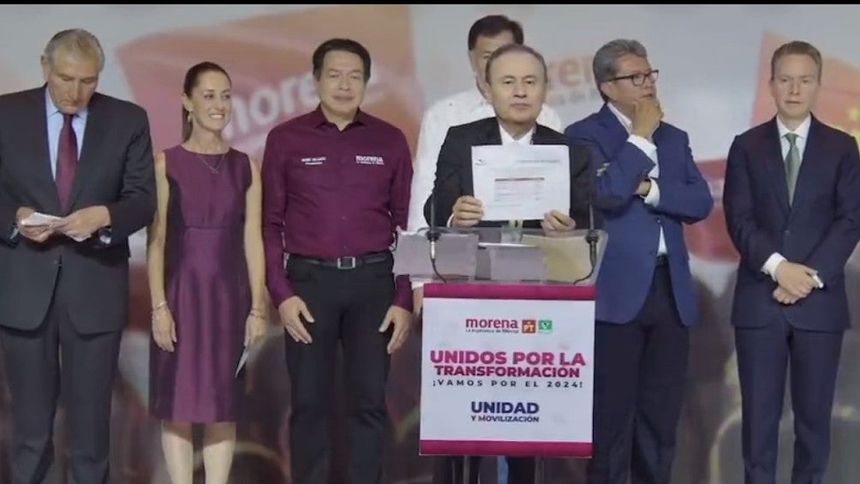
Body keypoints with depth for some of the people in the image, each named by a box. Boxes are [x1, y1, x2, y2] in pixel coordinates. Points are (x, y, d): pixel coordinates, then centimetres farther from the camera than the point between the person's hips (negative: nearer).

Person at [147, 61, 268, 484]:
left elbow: (252, 240, 5)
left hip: (229, 295, 2)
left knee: (224, 405, 6)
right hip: (182, 293, -2)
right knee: (177, 404, 2)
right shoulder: (167, 163, -1)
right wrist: (159, 306, -9)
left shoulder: (244, 167, 6)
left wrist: (258, 307, 1)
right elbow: (155, 242, -3)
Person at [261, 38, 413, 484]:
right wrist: (281, 293, -7)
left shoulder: (390, 141, 5)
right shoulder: (286, 139, 3)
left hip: (373, 280, 1)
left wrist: (404, 300, 0)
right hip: (309, 280, -1)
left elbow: (407, 224, 6)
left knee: (370, 400, 5)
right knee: (308, 401, 4)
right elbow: (270, 224, 3)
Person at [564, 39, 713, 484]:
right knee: (612, 411, 1)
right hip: (617, 289, -5)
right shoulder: (585, 135, -3)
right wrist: (640, 138, -10)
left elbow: (701, 203, 4)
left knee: (661, 413, 10)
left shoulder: (674, 138, 15)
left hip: (671, 288, 6)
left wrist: (649, 189, -10)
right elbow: (607, 194, -19)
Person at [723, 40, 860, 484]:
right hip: (759, 299, 0)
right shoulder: (747, 146, 7)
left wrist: (811, 275, -12)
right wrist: (778, 267, -16)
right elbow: (738, 218, -2)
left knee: (814, 414, 5)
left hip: (821, 300, 0)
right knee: (759, 413, 4)